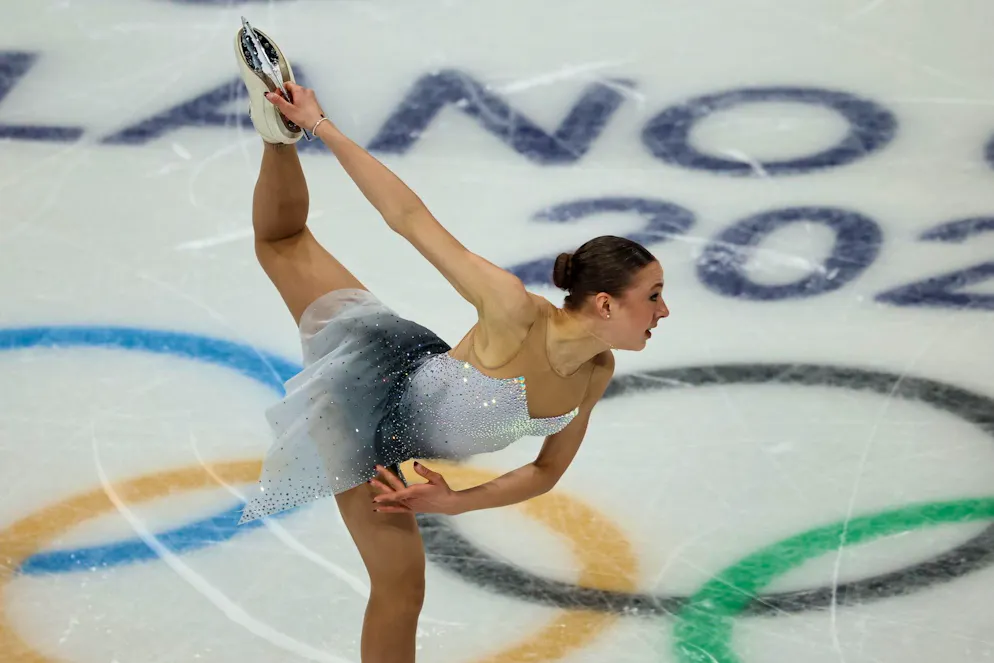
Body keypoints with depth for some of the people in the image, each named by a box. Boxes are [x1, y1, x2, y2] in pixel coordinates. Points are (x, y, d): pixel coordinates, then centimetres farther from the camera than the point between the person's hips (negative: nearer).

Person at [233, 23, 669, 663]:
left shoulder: (597, 373, -18)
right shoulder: (514, 310, -37)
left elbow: (548, 471, -4)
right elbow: (411, 218, -32)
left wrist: (455, 502, -16)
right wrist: (320, 127, -27)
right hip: (372, 381, -8)